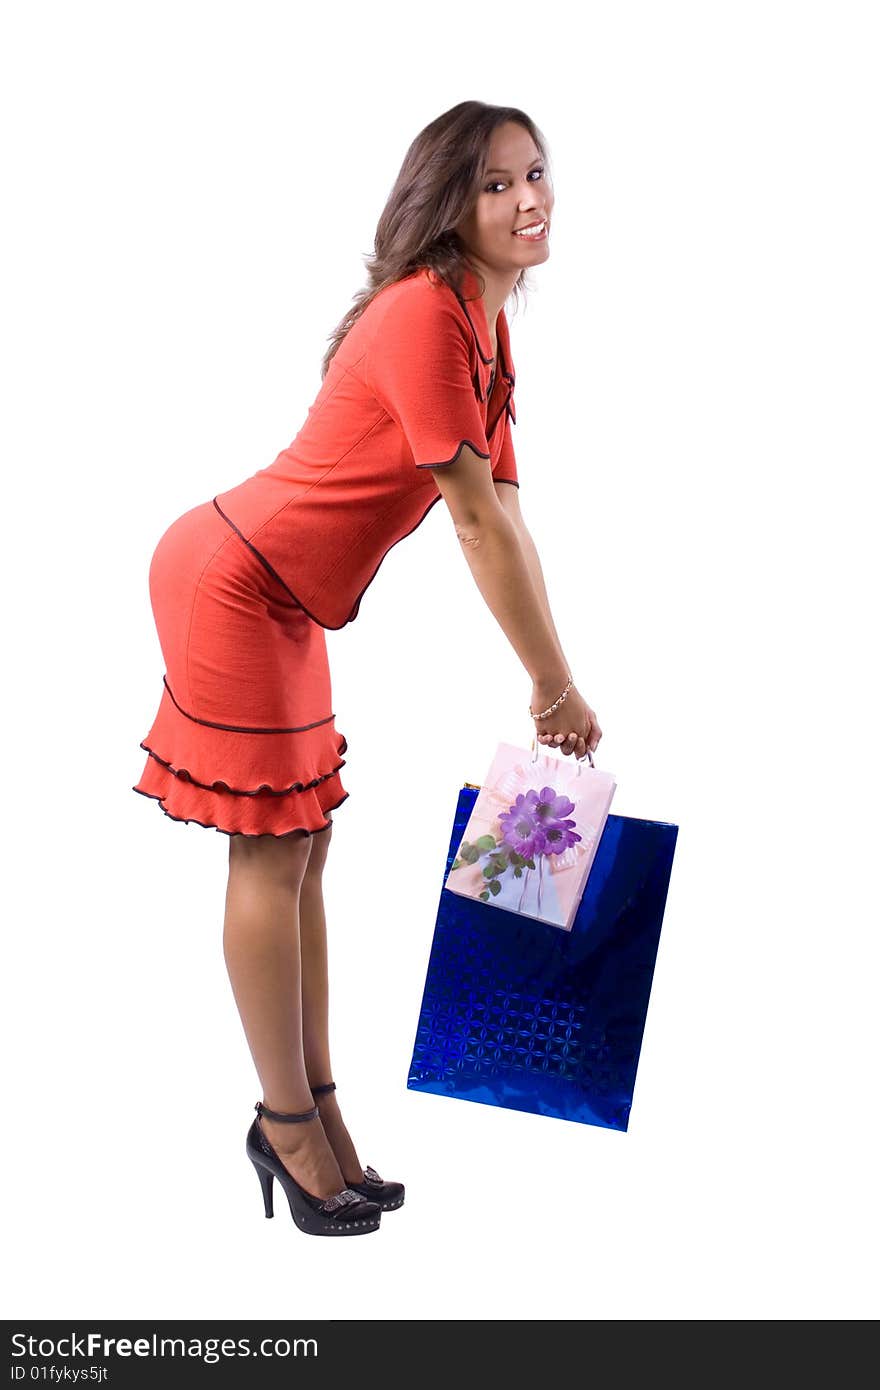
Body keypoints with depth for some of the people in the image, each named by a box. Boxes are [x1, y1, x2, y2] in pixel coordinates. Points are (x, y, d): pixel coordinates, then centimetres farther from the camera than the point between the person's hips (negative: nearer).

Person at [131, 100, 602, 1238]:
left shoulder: (483, 327, 8)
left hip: (285, 600, 9)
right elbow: (477, 523, -23)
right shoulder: (423, 314, -22)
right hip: (232, 582, -9)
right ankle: (289, 1125, 12)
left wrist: (548, 685, 5)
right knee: (272, 852, -2)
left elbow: (507, 516, 7)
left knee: (303, 845, 11)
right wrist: (559, 690, -15)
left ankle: (310, 1113, 22)